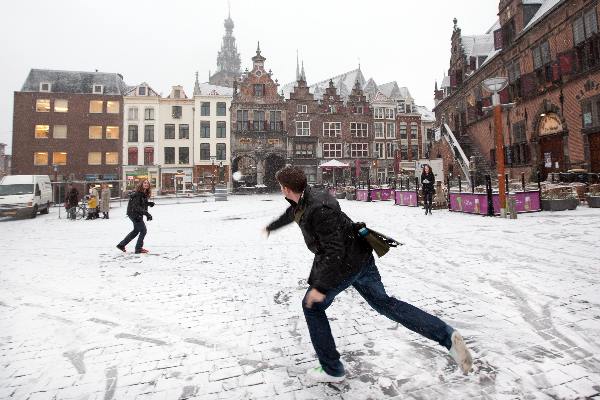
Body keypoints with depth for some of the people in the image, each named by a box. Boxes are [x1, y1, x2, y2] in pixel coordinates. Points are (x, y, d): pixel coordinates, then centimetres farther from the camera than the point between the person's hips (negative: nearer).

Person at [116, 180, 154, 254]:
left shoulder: (145, 193, 4)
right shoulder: (137, 193, -22)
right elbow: (136, 206, -28)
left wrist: (149, 203, -3)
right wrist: (147, 213, -34)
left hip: (138, 214, 10)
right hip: (134, 214, -10)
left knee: (136, 230, 22)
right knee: (143, 230, -3)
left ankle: (121, 245, 35)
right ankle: (138, 248, 10)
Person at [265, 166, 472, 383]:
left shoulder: (319, 209, -27)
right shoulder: (302, 201, 5)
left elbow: (334, 251, -28)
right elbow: (289, 214, 29)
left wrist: (321, 286, -26)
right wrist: (270, 227, 47)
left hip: (344, 264, -10)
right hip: (360, 259, 10)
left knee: (312, 305, 7)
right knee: (384, 303, 15)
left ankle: (332, 370, 18)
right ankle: (448, 336, 12)